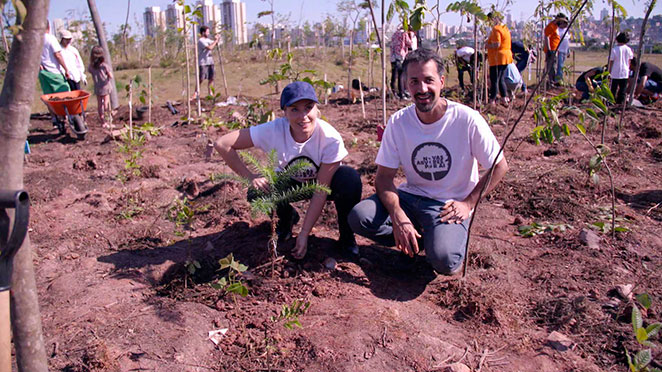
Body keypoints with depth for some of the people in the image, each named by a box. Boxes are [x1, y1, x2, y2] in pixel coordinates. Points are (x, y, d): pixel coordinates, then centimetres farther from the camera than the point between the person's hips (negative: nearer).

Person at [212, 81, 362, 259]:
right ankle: (287, 218, 9)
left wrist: (304, 234, -27)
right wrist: (249, 177, -28)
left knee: (350, 178, -34)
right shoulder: (273, 130, -30)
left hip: (323, 181, -1)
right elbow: (222, 144, -27)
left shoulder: (330, 137, -32)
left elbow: (321, 191, -27)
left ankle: (346, 235, -6)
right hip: (289, 183, 2)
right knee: (257, 193, -28)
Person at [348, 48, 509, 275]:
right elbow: (384, 177, -6)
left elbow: (499, 167, -3)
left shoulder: (467, 120, -14)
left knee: (444, 260, -31)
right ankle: (417, 240, 1)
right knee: (359, 217, -22)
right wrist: (398, 216, -23)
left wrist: (468, 203, -11)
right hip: (410, 197, 4)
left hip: (450, 205, -3)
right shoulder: (398, 122, -7)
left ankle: (451, 237, 6)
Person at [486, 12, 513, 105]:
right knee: (501, 79, 17)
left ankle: (492, 101, 2)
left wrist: (486, 45, -8)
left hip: (497, 58, -10)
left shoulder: (496, 29, -14)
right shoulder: (505, 28, 16)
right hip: (506, 56, 10)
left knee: (494, 80, -2)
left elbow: (496, 45, -22)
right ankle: (505, 98, 16)